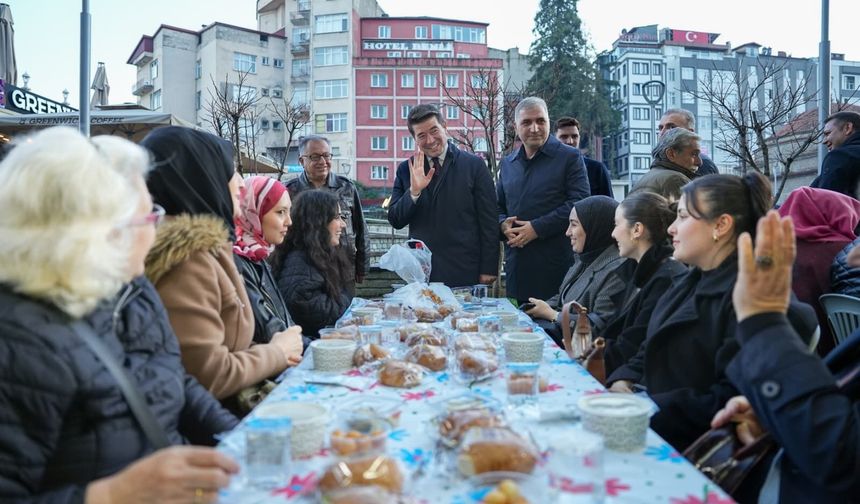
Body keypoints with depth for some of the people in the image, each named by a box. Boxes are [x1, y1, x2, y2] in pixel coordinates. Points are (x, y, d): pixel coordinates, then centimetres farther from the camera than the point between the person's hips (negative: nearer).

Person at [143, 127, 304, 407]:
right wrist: (277, 352, -8)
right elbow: (209, 376, -22)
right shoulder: (189, 260, -19)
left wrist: (272, 353, -3)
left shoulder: (208, 246, 7)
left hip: (228, 408, 8)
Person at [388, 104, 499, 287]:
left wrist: (489, 269, -5)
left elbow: (489, 222, -1)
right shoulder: (406, 170, 7)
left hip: (465, 273, -2)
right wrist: (414, 191, -14)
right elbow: (395, 221, 3)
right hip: (420, 274, 2)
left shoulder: (474, 165, -1)